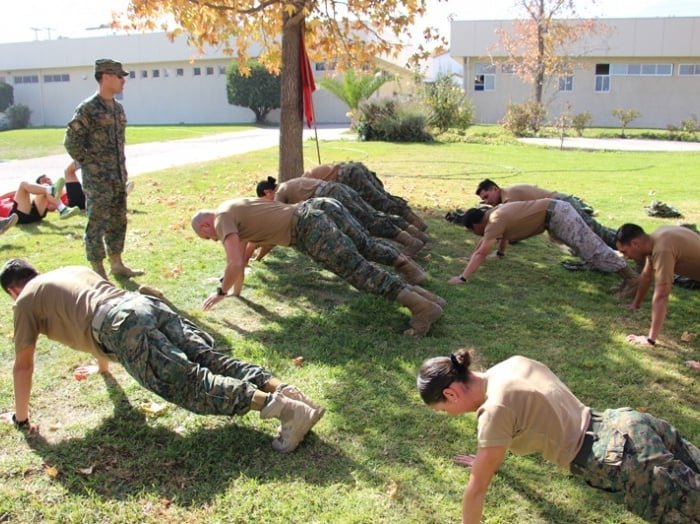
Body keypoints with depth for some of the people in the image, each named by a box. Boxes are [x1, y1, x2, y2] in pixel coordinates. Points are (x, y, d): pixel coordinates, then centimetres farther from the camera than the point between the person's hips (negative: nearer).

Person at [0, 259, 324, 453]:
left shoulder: (26, 301, 21)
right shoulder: (73, 270, 40)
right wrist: (103, 365, 66)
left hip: (123, 327, -7)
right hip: (146, 304, 7)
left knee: (190, 384, -18)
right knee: (212, 360, -2)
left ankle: (281, 408, -35)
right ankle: (282, 390, -22)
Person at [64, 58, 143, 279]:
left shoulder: (118, 108, 11)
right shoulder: (88, 108, -13)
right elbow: (71, 141, -13)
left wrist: (121, 168, 15)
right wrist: (90, 164, -9)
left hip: (118, 177, 8)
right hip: (97, 179, -8)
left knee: (118, 222, 14)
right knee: (97, 224, 0)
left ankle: (116, 264, 26)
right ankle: (98, 272, 8)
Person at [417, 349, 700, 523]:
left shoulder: (496, 409, -22)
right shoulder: (512, 365, 3)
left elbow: (477, 487, -14)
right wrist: (488, 457, 36)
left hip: (626, 462, -8)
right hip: (627, 424, 8)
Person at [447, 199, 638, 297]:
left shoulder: (495, 222, -19)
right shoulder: (492, 214, 9)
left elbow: (482, 253, -27)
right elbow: (484, 242, 27)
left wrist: (462, 277, -27)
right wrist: (471, 260, 34)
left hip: (555, 214, -9)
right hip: (553, 212, 9)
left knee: (589, 247, -11)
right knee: (588, 244, 15)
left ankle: (631, 277, -11)